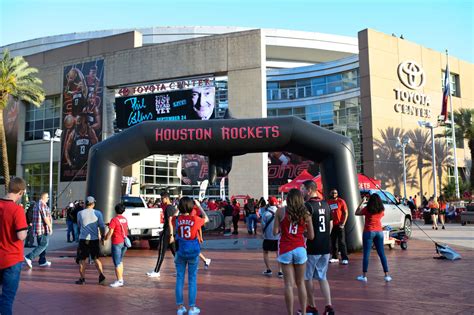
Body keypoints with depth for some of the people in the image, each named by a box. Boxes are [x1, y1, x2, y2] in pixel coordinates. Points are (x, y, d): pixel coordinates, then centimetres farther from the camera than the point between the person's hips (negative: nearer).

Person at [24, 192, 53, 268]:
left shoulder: (37, 205, 16)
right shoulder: (43, 205, -15)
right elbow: (45, 218, -19)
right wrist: (50, 227, -13)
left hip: (38, 229, 10)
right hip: (43, 229, -10)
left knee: (42, 245, 15)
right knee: (43, 245, -6)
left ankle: (42, 261, 19)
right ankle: (29, 257, -13)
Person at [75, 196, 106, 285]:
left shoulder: (80, 213, -2)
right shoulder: (98, 213, -3)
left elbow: (79, 225, 13)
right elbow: (102, 226, -3)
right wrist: (102, 236, 10)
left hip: (83, 239, -1)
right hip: (94, 239, 1)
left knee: (82, 259, 11)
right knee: (96, 258, 13)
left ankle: (82, 279, 13)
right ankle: (101, 274, -3)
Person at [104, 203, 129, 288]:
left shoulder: (114, 220, -14)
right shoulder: (125, 219, 8)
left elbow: (110, 232, -16)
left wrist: (105, 238, 0)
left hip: (117, 243, -7)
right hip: (124, 242, 7)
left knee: (117, 262, 0)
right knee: (120, 261, 20)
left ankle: (119, 281, 3)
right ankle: (121, 279, 23)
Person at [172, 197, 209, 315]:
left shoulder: (176, 219, -8)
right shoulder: (195, 219, -12)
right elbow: (206, 219, 10)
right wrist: (199, 206, 12)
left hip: (180, 251, 2)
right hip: (193, 252, -2)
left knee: (179, 279, 10)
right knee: (192, 279, 7)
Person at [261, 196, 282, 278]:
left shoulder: (265, 213, -10)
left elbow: (263, 225, -7)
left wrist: (263, 234, 9)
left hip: (268, 237, -2)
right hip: (278, 237, 2)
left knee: (265, 253, 16)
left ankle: (269, 270, 12)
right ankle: (280, 271, 7)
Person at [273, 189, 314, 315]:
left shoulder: (280, 211, -5)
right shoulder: (305, 214, 1)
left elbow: (275, 232, -6)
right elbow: (311, 236, 1)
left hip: (285, 250, -2)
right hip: (300, 249, 2)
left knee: (289, 284, 4)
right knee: (300, 283, 15)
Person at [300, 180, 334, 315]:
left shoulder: (308, 205, -16)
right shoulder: (325, 204, 8)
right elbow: (331, 224, 14)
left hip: (312, 248, -7)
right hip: (326, 247, 7)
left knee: (307, 278, 10)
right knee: (322, 277, 16)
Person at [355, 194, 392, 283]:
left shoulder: (367, 209, -8)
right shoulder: (381, 210, 3)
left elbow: (356, 213, 2)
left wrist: (362, 202, 6)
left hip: (369, 232, -4)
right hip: (379, 232, 4)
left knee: (366, 254, 0)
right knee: (382, 254, 9)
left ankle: (364, 276, 1)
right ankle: (387, 275, 11)